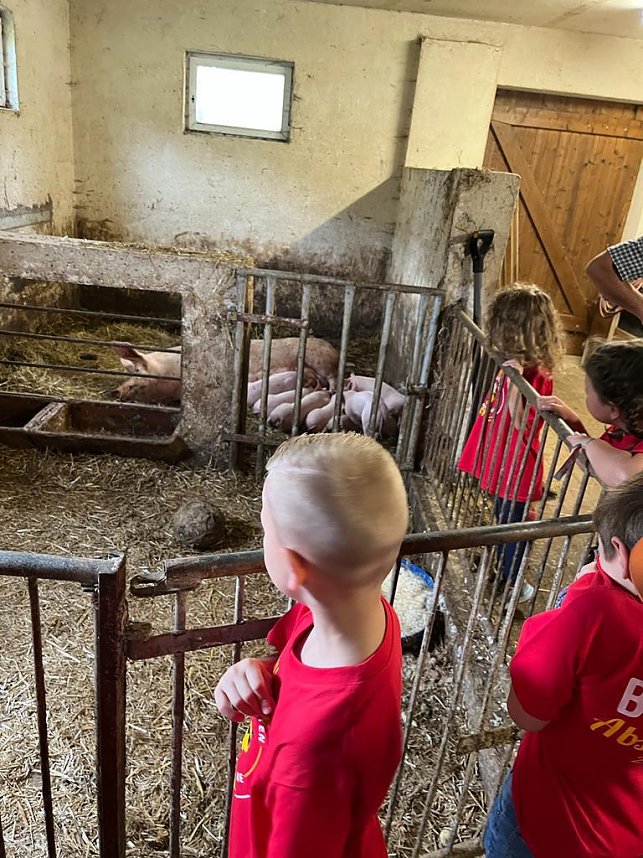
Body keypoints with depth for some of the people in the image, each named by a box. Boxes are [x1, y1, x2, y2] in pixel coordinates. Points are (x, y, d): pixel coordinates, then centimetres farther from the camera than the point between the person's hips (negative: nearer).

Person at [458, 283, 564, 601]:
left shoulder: (536, 377, -25)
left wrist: (514, 380, -38)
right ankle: (503, 570, 47)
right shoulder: (516, 364, 0)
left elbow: (520, 422, -30)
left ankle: (510, 583, 31)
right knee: (503, 518, 25)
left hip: (517, 466, -8)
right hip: (503, 459, 8)